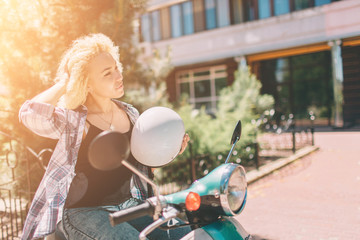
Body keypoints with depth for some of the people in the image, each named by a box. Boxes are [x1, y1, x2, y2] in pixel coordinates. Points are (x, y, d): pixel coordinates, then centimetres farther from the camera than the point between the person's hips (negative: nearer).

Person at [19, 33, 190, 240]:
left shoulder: (130, 114, 7)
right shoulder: (71, 119, -10)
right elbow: (30, 114, -31)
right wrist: (64, 83, -17)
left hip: (127, 204, 5)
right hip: (81, 211, -5)